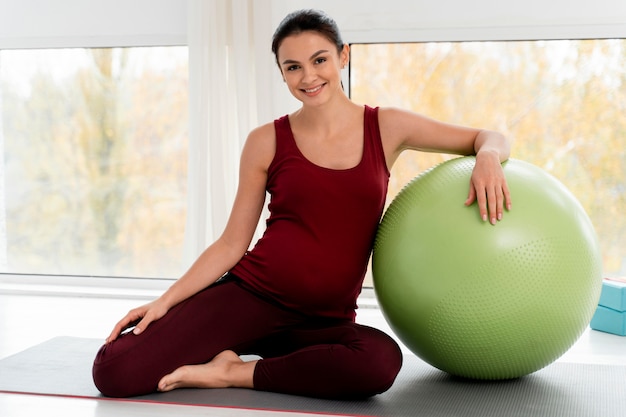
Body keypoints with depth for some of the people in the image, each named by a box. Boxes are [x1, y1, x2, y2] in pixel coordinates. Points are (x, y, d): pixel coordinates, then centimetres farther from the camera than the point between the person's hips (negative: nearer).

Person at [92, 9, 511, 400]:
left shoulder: (386, 127, 5)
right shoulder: (267, 142, 2)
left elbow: (488, 136, 11)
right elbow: (232, 244, 4)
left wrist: (488, 157, -14)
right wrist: (165, 301, -5)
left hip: (323, 321, 2)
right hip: (249, 294, -2)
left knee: (382, 360, -36)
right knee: (114, 372, -20)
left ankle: (234, 371, -12)